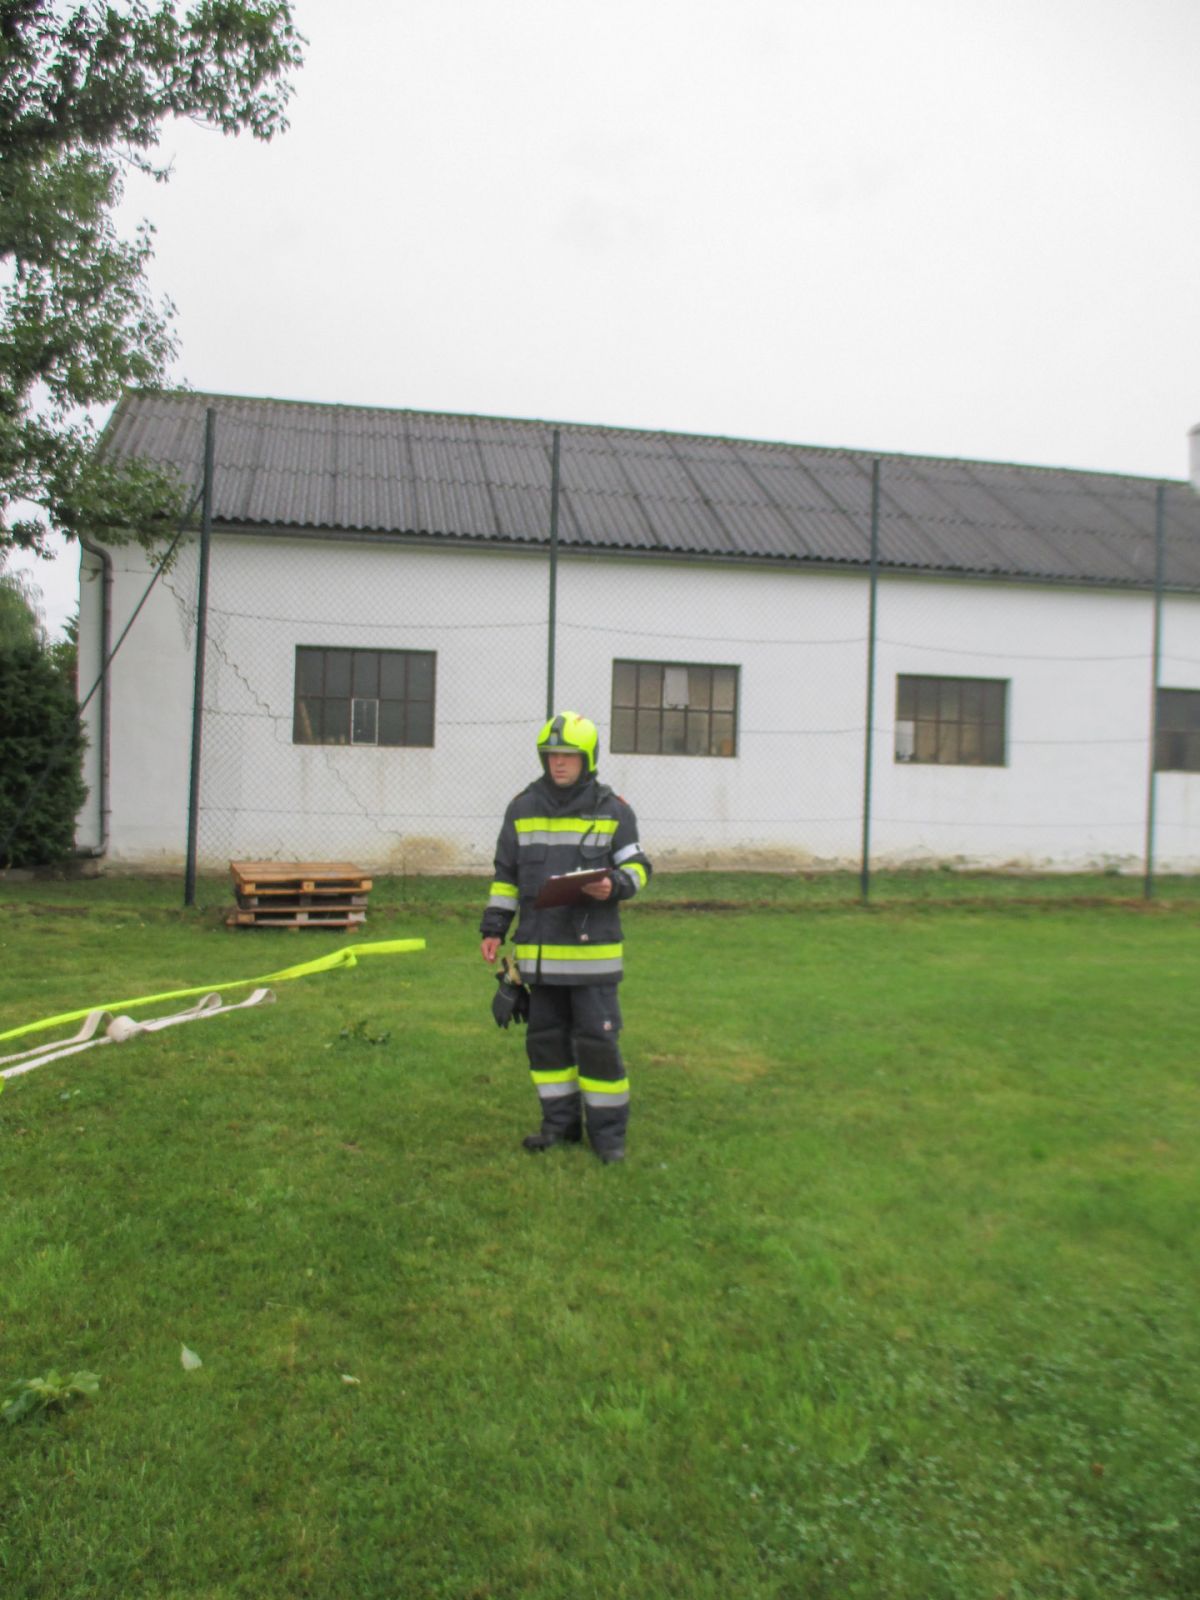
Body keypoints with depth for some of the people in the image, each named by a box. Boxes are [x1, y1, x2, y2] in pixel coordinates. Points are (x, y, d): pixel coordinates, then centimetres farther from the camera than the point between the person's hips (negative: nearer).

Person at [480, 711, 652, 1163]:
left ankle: (608, 1130, 11)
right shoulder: (522, 808, 9)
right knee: (545, 1036, 11)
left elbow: (638, 865, 4)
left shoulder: (613, 810, 0)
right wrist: (493, 928, 9)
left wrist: (615, 885, -18)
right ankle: (560, 1122, 25)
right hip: (539, 949, 4)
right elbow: (505, 873, 14)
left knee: (597, 1038, -2)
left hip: (593, 946, -3)